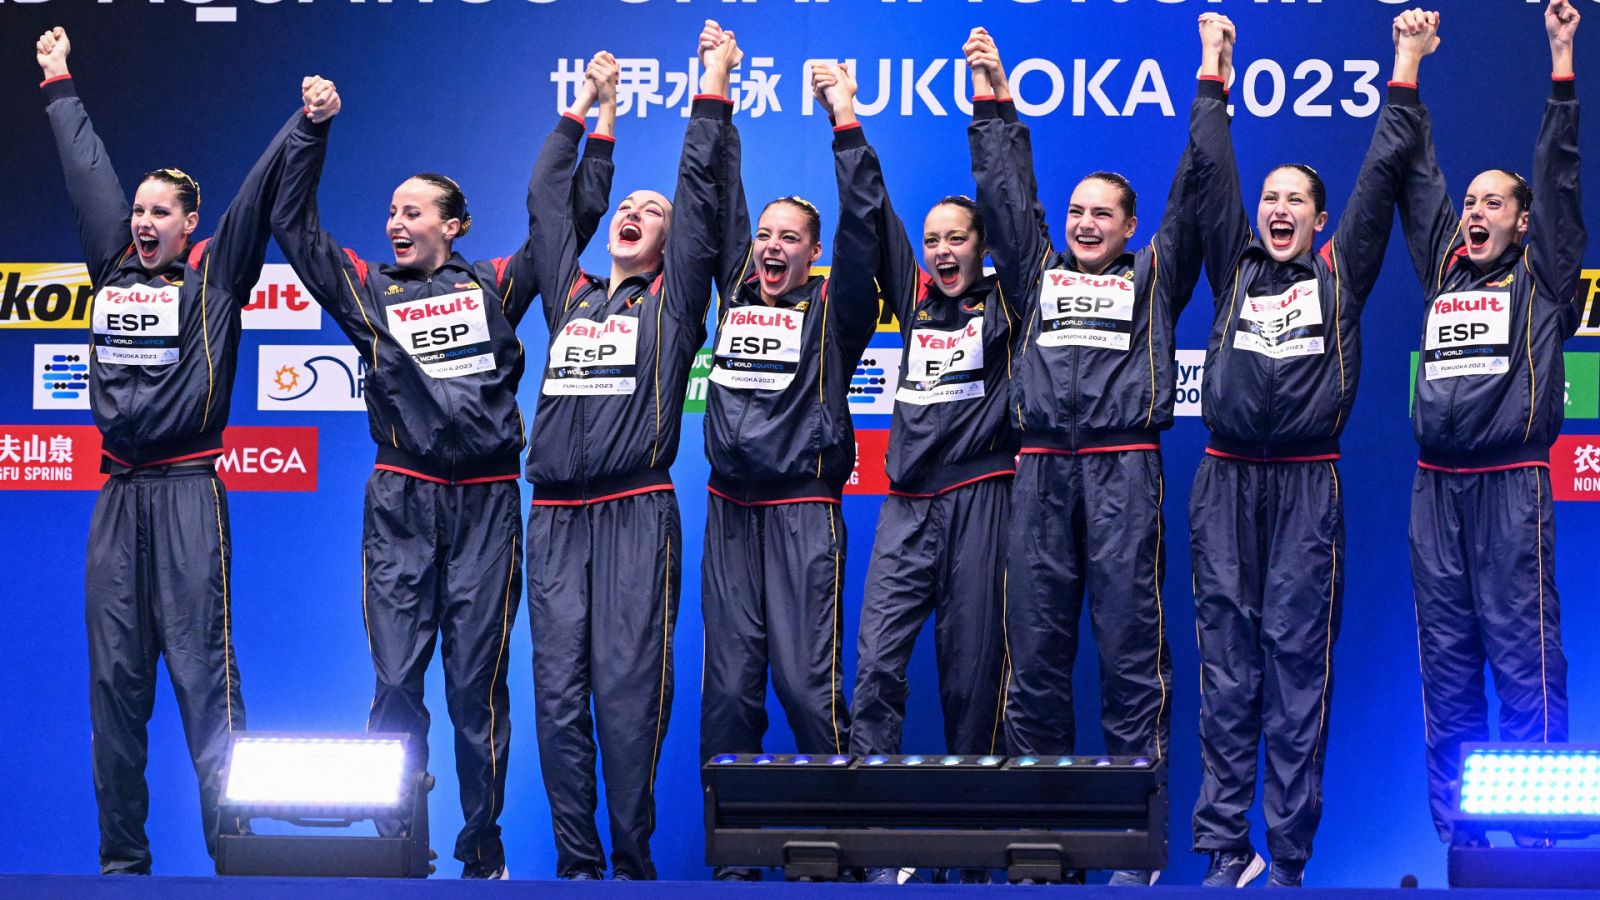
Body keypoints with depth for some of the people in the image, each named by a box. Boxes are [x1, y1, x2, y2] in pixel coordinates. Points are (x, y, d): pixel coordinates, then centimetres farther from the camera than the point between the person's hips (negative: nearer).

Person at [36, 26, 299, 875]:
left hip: (187, 493, -5)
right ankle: (121, 856, 9)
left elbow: (259, 192, -2)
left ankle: (233, 850, -8)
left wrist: (306, 120, -10)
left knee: (201, 670, -9)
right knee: (115, 676, 4)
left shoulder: (214, 272, 4)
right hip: (117, 495, 5)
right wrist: (60, 85, 36)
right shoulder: (114, 267, 16)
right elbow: (88, 173, 26)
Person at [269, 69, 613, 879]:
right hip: (401, 504, 1)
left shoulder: (494, 286, 10)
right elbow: (292, 222, 8)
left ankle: (483, 853, 11)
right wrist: (315, 129, 3)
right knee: (396, 681, -2)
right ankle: (393, 846, 8)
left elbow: (573, 217, 12)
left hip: (486, 503, -1)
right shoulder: (369, 292, 10)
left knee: (476, 682, 2)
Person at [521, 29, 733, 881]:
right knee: (558, 694, -1)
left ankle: (634, 864, -3)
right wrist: (584, 109, 33)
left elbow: (698, 195, 6)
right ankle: (576, 865, 4)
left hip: (635, 515, -4)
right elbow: (546, 199, 28)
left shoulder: (671, 301, 11)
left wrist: (712, 88, 8)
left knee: (628, 692, -8)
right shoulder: (570, 294, 21)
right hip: (556, 516, 4)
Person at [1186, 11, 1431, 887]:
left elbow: (1381, 172, 11)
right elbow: (1210, 170, 13)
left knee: (1297, 659, -3)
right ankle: (1225, 851, 0)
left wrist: (1405, 73, 13)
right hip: (1227, 483, 2)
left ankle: (1288, 858, -3)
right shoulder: (1235, 267, 15)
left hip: (1308, 485, -1)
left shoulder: (1339, 273, 12)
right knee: (1228, 660, 0)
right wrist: (1214, 72, 16)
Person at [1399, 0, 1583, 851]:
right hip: (1437, 487, 5)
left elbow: (1559, 174, 2)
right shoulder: (1444, 270, 18)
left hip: (1511, 486, -5)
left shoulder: (1541, 278, 7)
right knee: (1446, 660, 4)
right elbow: (1419, 179, 19)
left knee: (1523, 653, -8)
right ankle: (1457, 840, 9)